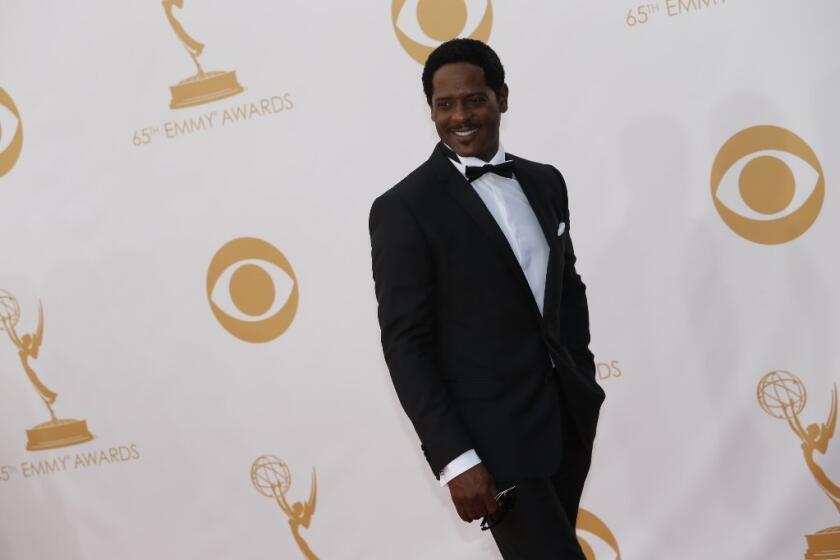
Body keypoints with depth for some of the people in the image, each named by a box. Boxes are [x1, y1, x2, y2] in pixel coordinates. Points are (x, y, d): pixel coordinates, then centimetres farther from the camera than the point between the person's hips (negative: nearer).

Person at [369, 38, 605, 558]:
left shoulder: (545, 182, 8)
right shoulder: (404, 208, -12)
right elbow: (405, 344, -14)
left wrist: (585, 383, 11)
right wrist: (454, 459, -18)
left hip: (568, 416, 7)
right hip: (494, 435, -6)